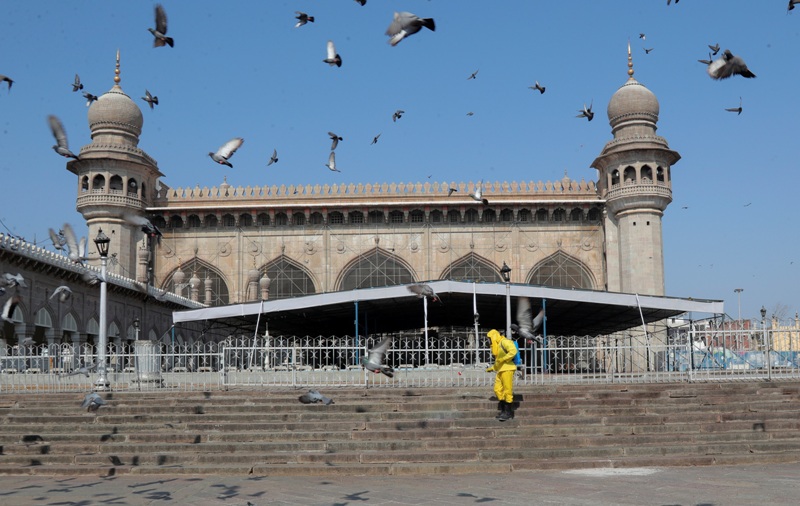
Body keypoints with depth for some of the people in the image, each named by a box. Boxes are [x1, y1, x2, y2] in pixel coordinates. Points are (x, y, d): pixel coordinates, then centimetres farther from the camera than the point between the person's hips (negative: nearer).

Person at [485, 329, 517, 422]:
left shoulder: (504, 342, -8)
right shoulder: (497, 345, 22)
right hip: (500, 370, 10)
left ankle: (508, 412, -1)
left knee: (507, 390, -6)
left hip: (507, 369, -10)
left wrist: (502, 359, -20)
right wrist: (492, 368, 28)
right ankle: (503, 410, 14)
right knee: (498, 390, 7)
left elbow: (513, 351, -23)